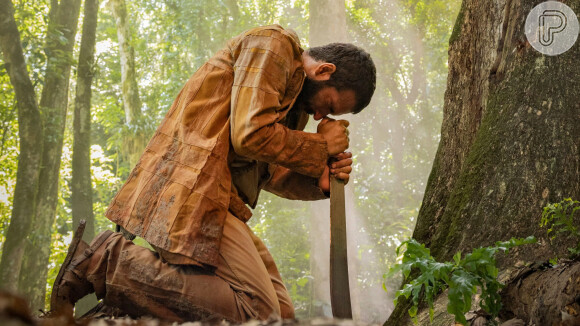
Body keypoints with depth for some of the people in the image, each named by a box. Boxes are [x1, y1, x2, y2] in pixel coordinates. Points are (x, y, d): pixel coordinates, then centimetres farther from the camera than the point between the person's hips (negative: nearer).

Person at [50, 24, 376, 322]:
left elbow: (268, 171, 21)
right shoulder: (272, 45, -5)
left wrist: (320, 179, 3)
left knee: (281, 311, 4)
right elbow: (252, 135, -17)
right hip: (193, 191, -11)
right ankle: (107, 260, -15)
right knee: (259, 313, -18)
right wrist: (321, 147, -4)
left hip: (216, 198, 11)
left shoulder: (295, 98, 25)